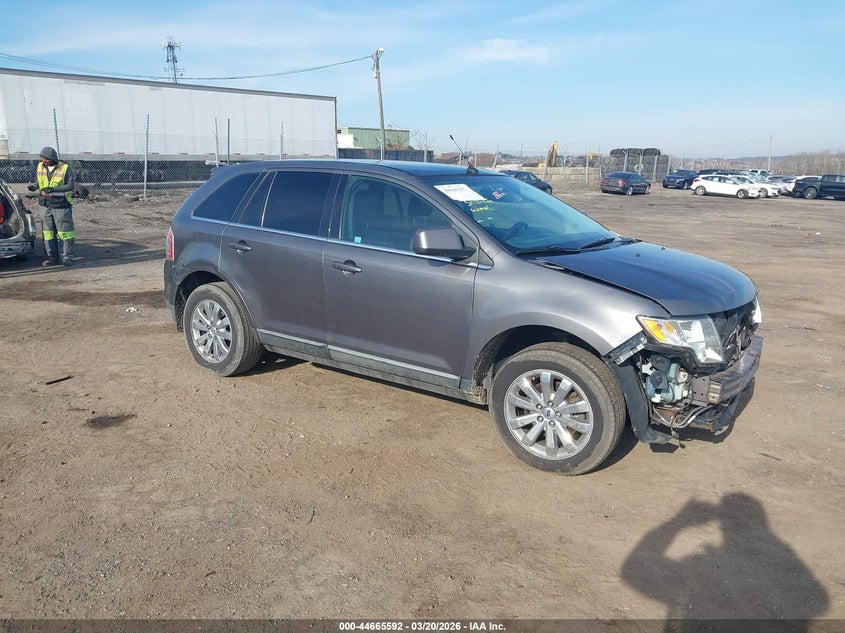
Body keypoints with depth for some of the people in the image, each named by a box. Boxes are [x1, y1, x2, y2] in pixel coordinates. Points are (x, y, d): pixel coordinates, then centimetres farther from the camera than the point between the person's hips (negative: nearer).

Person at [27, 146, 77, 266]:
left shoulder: (64, 168, -8)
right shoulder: (40, 167, 7)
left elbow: (71, 186, -12)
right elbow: (38, 180, 21)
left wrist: (54, 189, -21)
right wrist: (34, 186, -2)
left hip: (61, 205, -5)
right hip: (45, 204, 5)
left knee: (64, 232, -2)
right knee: (48, 232, 7)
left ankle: (67, 257, 5)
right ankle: (52, 257, 15)